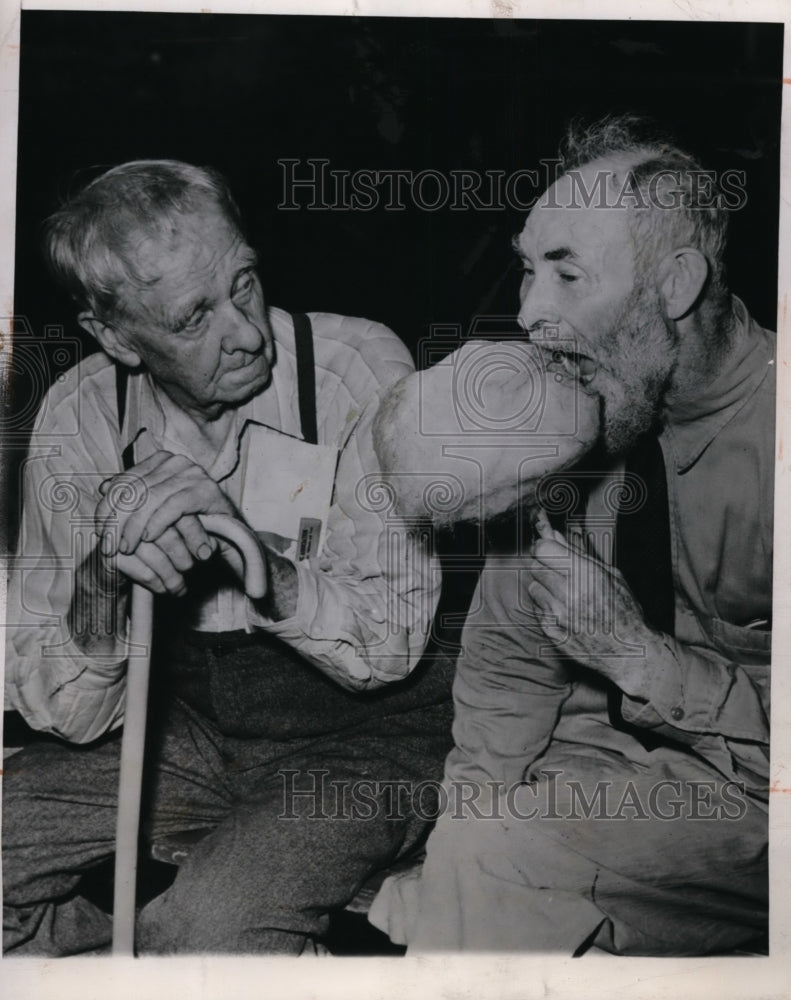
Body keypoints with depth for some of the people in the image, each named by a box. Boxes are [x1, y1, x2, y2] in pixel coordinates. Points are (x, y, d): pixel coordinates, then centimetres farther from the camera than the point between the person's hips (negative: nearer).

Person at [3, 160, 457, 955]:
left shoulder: (361, 369, -19)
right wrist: (104, 579, -31)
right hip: (187, 722, 5)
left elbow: (391, 644, -20)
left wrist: (244, 541, -36)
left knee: (217, 926, -29)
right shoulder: (79, 417, -8)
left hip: (359, 736, -4)